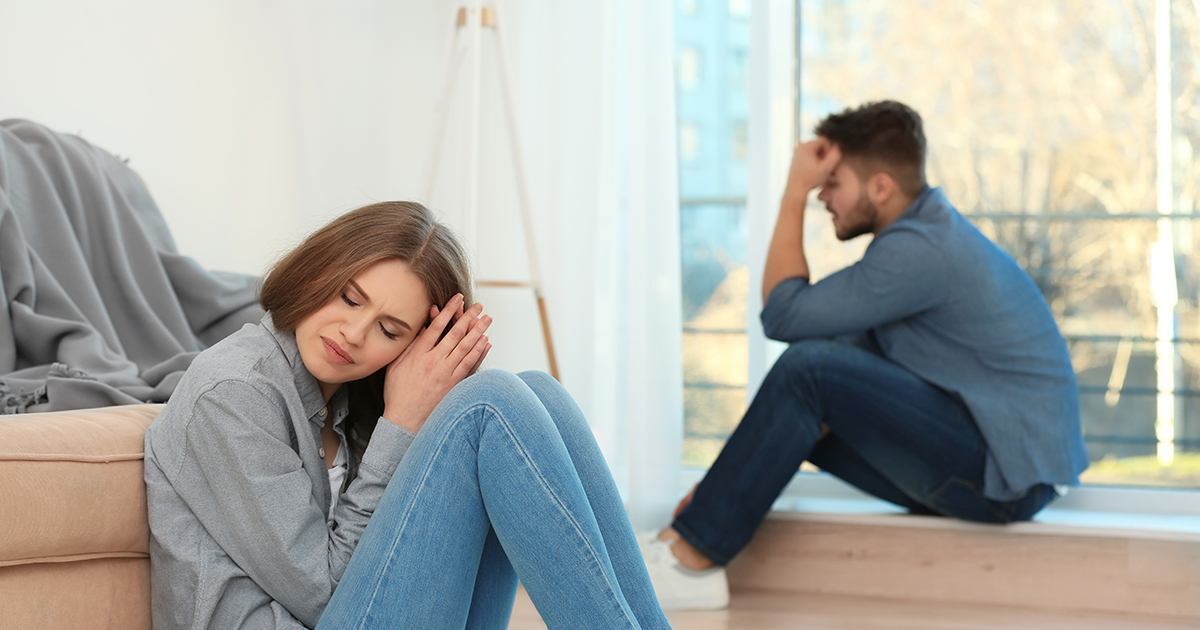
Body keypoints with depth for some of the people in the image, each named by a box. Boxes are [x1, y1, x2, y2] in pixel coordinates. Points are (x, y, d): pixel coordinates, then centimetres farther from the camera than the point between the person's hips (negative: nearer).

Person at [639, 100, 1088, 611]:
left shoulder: (920, 250, -18)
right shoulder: (924, 234, 15)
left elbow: (784, 314, -14)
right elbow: (851, 353, 12)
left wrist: (795, 192, -8)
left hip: (1007, 477, -10)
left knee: (807, 368, -18)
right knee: (795, 415, 10)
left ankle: (690, 559, -15)